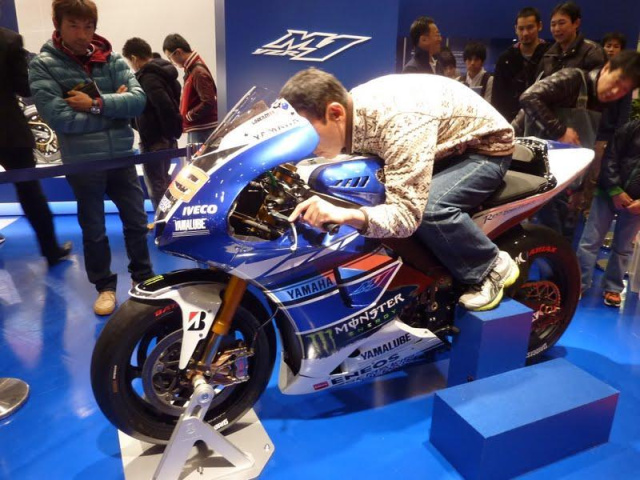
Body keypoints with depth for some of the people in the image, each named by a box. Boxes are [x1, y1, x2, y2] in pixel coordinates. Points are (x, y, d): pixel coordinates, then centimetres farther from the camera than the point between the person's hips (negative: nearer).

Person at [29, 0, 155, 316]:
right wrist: (114, 106, -12)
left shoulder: (113, 60, 2)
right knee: (94, 231, 11)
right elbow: (59, 118, -17)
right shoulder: (43, 66, -5)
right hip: (82, 162, -2)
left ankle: (144, 277, 33)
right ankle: (104, 286, 29)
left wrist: (96, 103, -20)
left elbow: (138, 100, -9)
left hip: (122, 156, 3)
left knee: (136, 222, 13)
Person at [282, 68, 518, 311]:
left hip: (485, 147, -8)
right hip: (447, 145, 8)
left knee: (429, 208, -34)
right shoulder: (349, 106, -14)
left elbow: (407, 212, -43)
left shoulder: (401, 122, -39)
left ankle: (494, 266, -5)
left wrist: (347, 215, -58)